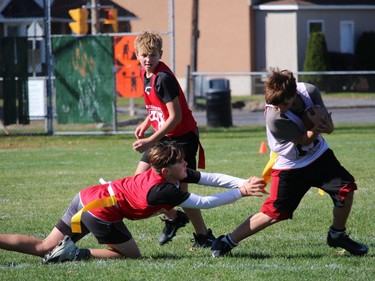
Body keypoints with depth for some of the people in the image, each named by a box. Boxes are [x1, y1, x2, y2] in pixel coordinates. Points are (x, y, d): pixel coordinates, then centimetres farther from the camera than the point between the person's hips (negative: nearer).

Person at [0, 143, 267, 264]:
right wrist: (241, 193, -15)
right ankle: (74, 253, -5)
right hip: (100, 211, -9)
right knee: (131, 254, 6)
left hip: (87, 197, 9)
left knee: (45, 248, 10)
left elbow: (212, 178, 2)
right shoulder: (162, 191, -20)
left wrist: (244, 183, -9)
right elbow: (203, 202, -20)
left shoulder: (176, 174, 4)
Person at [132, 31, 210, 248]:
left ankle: (204, 236, 5)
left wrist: (151, 141, -27)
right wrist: (146, 124, 9)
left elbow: (175, 117, -25)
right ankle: (173, 217, 22)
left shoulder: (164, 78, -23)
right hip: (163, 136, 9)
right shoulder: (145, 73, 4)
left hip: (182, 136, -9)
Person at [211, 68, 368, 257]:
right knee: (272, 213, -10)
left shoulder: (309, 92, -18)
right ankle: (227, 242, 2)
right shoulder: (274, 117, -31)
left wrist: (323, 122, -31)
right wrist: (316, 127, -38)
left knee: (346, 187, -12)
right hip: (290, 166, -5)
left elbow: (329, 128, -9)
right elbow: (304, 140, -20)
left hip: (318, 155, 5)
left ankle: (337, 235, 11)